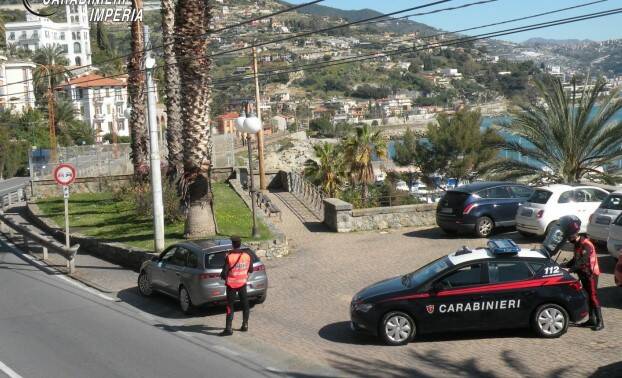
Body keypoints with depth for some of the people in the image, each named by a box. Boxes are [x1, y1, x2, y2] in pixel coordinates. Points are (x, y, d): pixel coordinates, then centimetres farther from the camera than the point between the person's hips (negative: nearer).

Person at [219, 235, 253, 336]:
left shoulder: (229, 257, -19)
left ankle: (228, 329, -4)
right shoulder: (247, 256, -6)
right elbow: (250, 270, 6)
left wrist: (223, 276, 3)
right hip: (243, 283, 4)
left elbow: (224, 273, -18)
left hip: (231, 284, -4)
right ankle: (245, 325, 24)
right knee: (245, 305, 17)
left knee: (230, 307, -1)